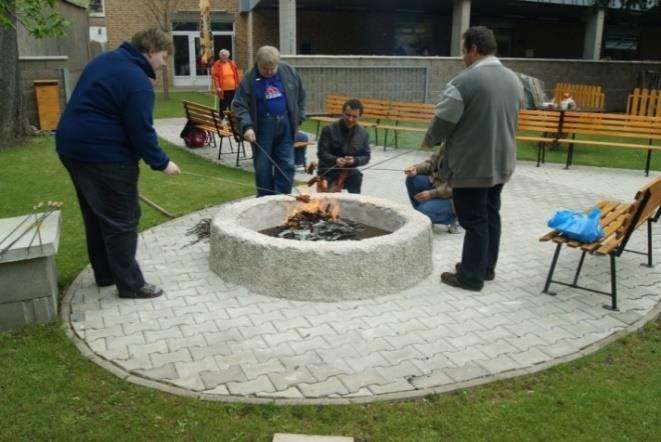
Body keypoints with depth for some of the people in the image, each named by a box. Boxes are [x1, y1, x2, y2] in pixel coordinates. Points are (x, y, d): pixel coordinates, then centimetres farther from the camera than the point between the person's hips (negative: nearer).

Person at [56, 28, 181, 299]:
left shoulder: (106, 60, 14)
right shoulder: (137, 81, -18)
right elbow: (141, 131, -20)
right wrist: (162, 163, -9)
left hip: (73, 145, 10)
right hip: (103, 153, -10)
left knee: (96, 215, 18)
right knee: (122, 219, -1)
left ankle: (105, 274, 30)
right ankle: (130, 284, 7)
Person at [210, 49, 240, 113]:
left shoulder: (232, 63, 9)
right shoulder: (217, 64, -4)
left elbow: (236, 76, 12)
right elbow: (214, 76, -10)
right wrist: (217, 87, -17)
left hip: (233, 89, 4)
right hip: (223, 90, -4)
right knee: (223, 106, 2)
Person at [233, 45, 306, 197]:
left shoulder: (289, 71, 0)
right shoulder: (249, 79, -8)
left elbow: (300, 96, 11)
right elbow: (240, 105, -8)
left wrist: (298, 119, 9)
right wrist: (246, 126, -22)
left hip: (285, 124, 2)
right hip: (262, 126, -2)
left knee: (286, 165, 3)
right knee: (263, 167, 3)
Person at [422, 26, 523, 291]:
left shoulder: (465, 81, -18)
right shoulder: (514, 80, 8)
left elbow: (443, 122, -12)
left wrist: (429, 141, 7)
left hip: (471, 165, -8)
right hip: (501, 162, 8)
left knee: (474, 220, 0)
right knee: (491, 214, 17)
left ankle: (471, 276, 10)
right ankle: (487, 267, 29)